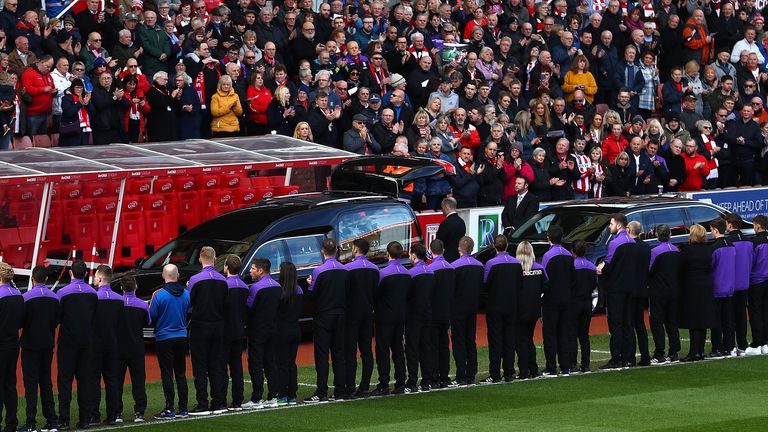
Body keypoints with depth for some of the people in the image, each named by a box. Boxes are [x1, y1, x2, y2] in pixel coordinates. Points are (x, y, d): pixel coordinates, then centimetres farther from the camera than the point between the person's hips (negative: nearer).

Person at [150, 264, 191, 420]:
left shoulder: (159, 295, -14)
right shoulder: (186, 294, 0)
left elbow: (151, 316, -8)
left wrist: (151, 303, 10)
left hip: (164, 338, -4)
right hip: (182, 337, 4)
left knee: (167, 375, -2)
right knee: (181, 374, 11)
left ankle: (169, 409, -5)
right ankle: (183, 408, 12)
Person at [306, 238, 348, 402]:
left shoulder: (319, 271, -14)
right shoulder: (344, 270, 2)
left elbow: (312, 294, -9)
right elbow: (347, 292, 7)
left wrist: (311, 283, 10)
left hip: (323, 316, -5)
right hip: (340, 315, 5)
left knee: (322, 353, -3)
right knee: (339, 352, 9)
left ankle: (321, 392, -7)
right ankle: (340, 390, 9)